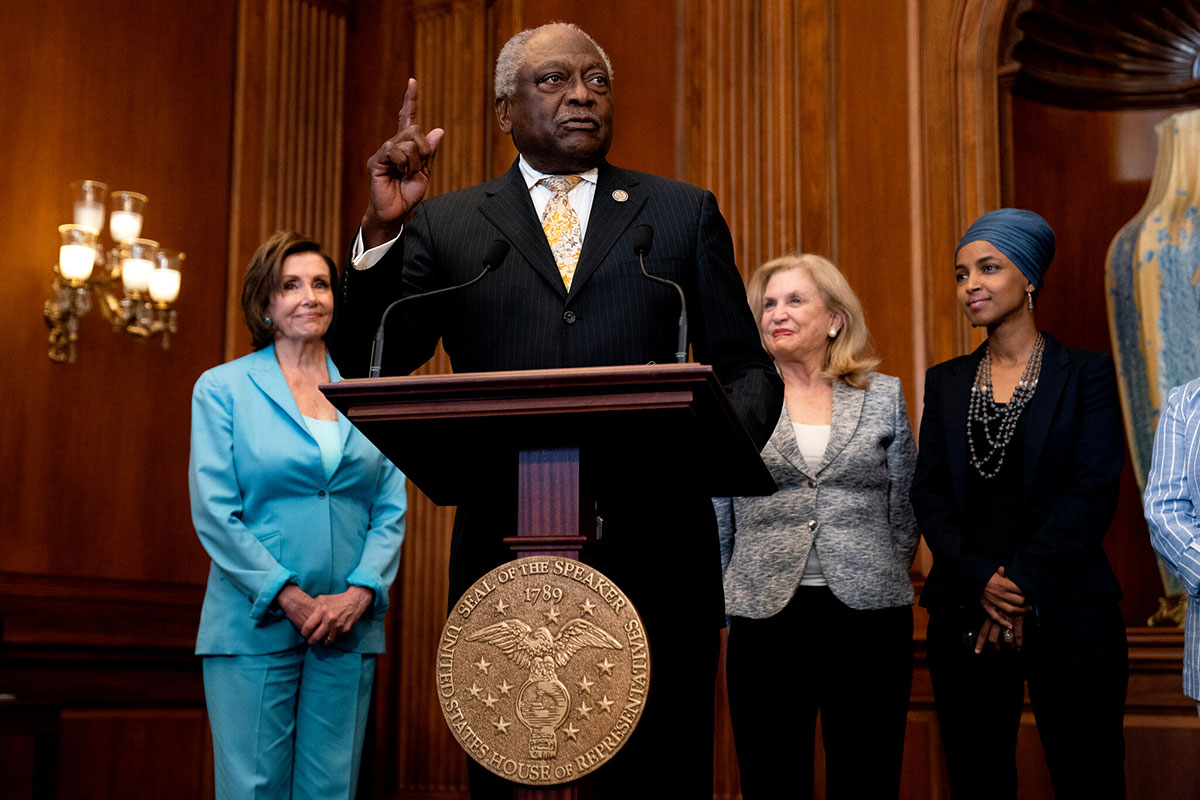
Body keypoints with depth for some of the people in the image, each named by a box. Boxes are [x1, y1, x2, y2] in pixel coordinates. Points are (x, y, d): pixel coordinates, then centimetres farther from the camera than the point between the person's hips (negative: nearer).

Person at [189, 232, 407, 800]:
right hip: (254, 623, -3)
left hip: (350, 625, 3)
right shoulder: (222, 388, 2)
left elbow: (392, 510, 8)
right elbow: (214, 512, -5)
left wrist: (359, 592, -7)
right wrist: (289, 597, -12)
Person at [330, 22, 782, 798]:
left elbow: (749, 370, 10)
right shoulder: (446, 225, 10)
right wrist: (382, 231, -12)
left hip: (656, 559, 0)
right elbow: (371, 369, 2)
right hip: (504, 562, 0)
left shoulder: (684, 213, 12)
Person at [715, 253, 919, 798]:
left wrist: (881, 584, 7)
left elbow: (904, 510, 12)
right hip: (764, 616, 0)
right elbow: (714, 517, 10)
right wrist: (728, 603, 6)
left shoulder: (884, 396, 8)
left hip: (870, 616, 0)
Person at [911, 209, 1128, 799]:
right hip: (964, 613, 3)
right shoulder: (946, 383, 13)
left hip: (1067, 611, -3)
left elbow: (1094, 491, -7)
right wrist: (979, 579, -11)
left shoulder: (1088, 374, 3)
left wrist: (1023, 587, -14)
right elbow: (928, 492, 5)